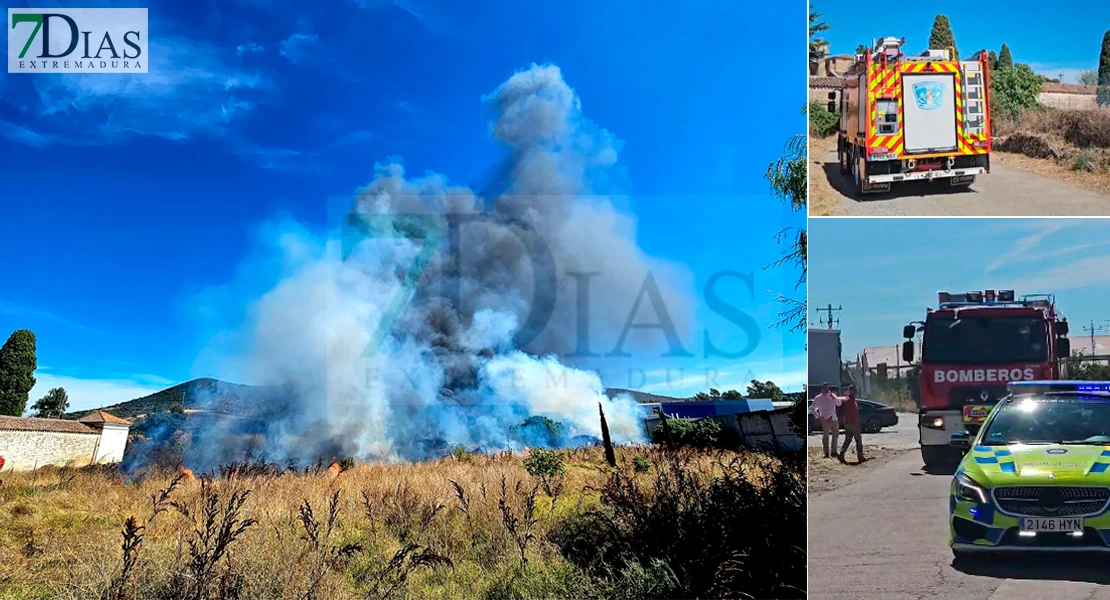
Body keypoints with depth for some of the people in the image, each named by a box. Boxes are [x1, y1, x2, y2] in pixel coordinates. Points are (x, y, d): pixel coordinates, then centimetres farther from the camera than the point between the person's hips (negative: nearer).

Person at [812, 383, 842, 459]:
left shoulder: (832, 395, 8)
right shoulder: (818, 398, -4)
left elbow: (838, 403, 4)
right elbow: (814, 409, 0)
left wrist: (833, 397, -10)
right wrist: (818, 417, -9)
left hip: (834, 419, 5)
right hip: (826, 420, -5)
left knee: (836, 435, 10)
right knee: (825, 436, -3)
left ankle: (834, 452, 22)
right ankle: (826, 453, 1)